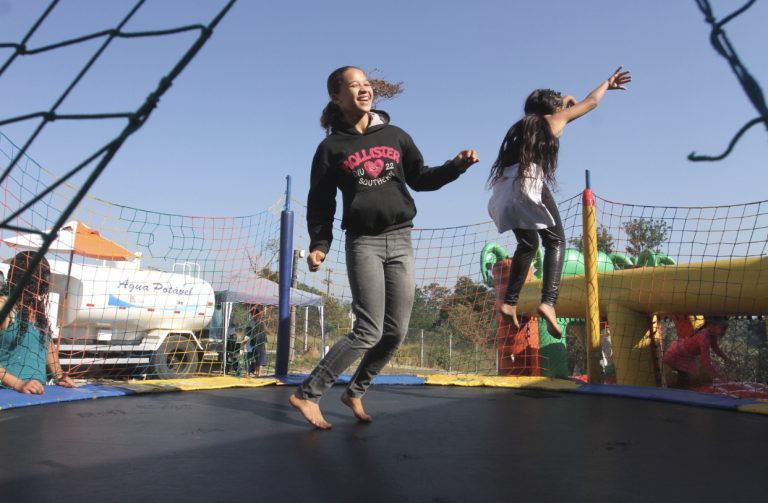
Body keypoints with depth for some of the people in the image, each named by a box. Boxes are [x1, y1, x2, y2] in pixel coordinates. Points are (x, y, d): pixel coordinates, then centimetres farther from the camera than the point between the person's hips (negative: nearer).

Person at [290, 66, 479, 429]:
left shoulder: (395, 136, 12)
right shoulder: (332, 147, 3)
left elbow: (420, 178, 18)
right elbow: (320, 203, 3)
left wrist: (456, 165, 3)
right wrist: (319, 245, -9)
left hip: (400, 241, 4)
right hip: (363, 243, -4)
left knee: (396, 332, 2)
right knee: (369, 331, -11)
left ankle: (355, 392, 22)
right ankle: (307, 394, 3)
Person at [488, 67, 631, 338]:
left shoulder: (523, 125, 34)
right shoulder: (553, 119, 20)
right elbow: (591, 101, 33)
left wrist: (560, 101, 67)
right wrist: (608, 84, 50)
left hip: (505, 185, 6)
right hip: (531, 181, -6)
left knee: (528, 244, 19)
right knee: (556, 241, -1)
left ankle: (509, 302, 10)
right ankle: (548, 302, -21)